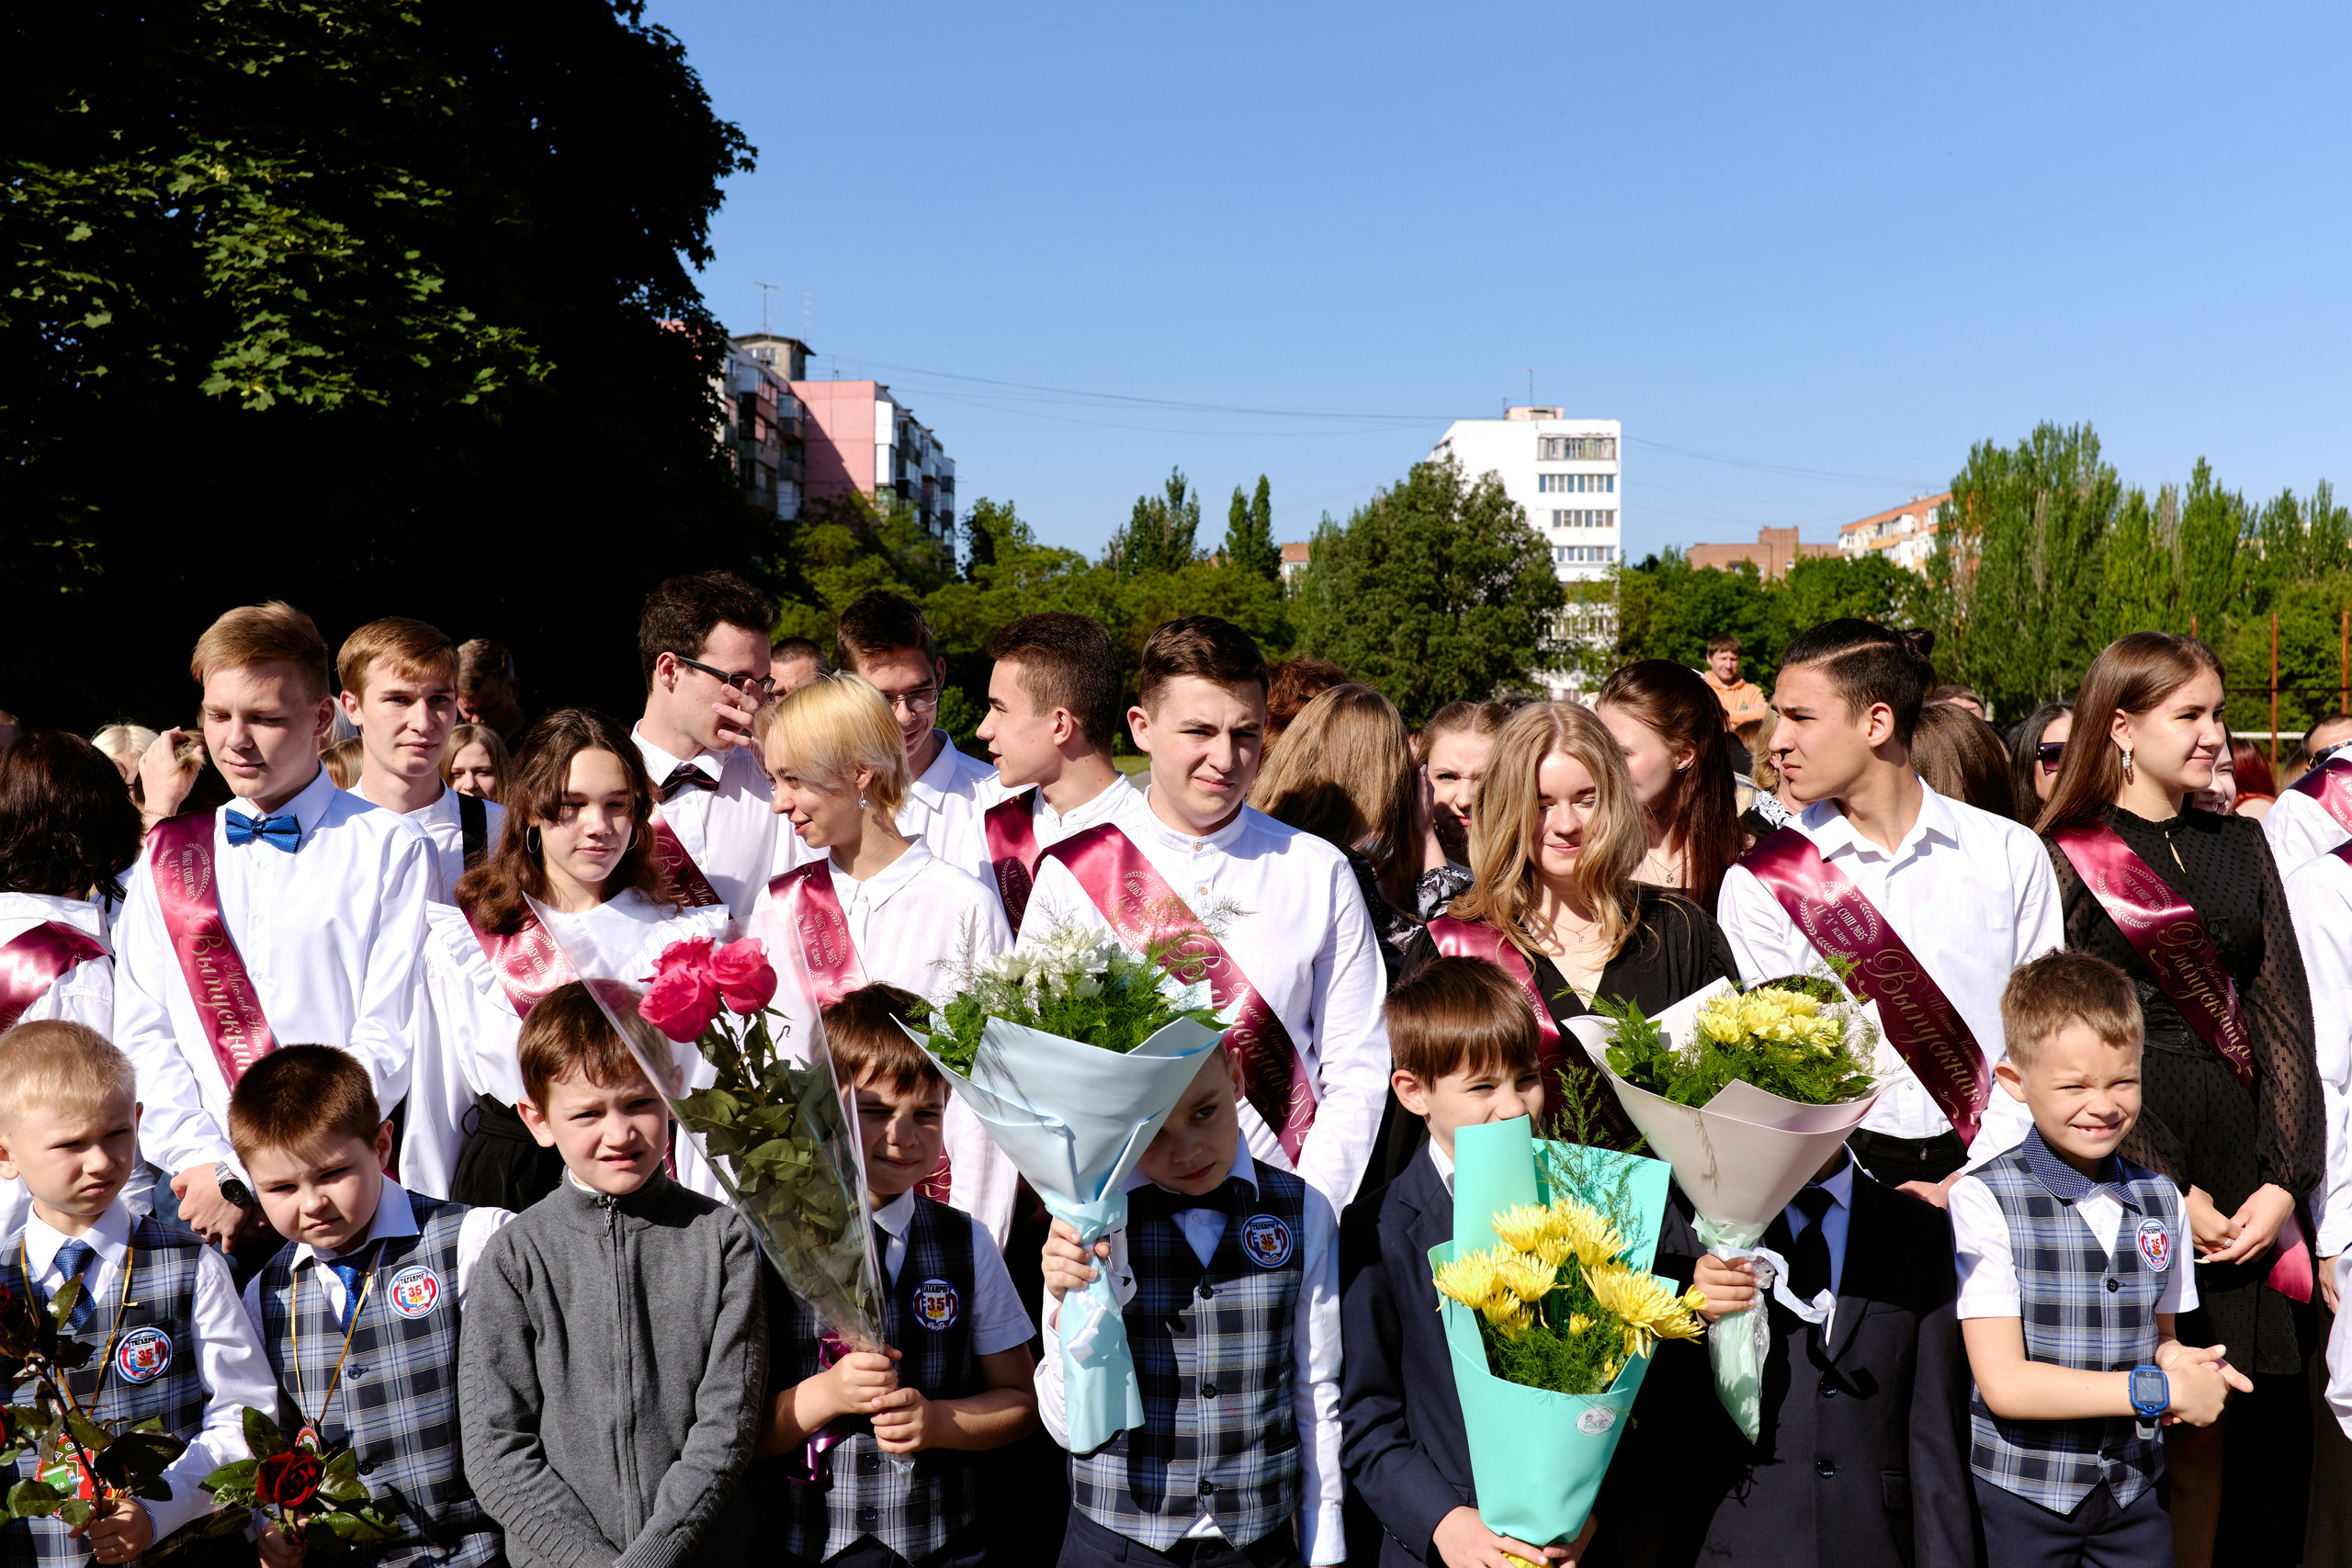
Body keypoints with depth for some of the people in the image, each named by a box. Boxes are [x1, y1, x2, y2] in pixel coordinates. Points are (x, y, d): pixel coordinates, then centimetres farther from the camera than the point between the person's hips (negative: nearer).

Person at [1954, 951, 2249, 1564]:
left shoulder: (2160, 1200, 4)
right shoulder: (1985, 1199, -15)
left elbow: (2158, 1335, 16)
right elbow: (2004, 1383, -18)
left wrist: (2175, 1359, -7)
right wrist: (2160, 1388, -17)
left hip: (2134, 1491, 5)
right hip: (2021, 1496, -4)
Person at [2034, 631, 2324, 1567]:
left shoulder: (2240, 846, 12)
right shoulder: (2063, 859, -3)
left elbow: (2283, 1012, 6)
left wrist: (2284, 1179, -5)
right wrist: (2171, 1191, -12)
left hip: (2240, 1172, 4)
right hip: (2117, 1164, -4)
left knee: (2201, 1435, 8)